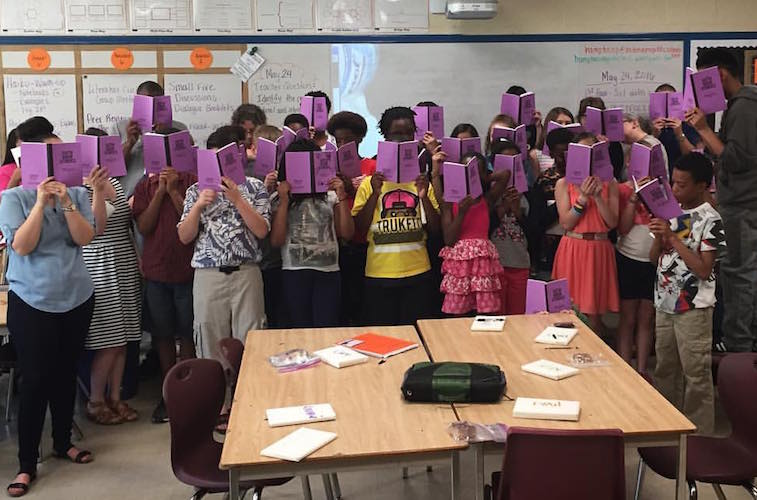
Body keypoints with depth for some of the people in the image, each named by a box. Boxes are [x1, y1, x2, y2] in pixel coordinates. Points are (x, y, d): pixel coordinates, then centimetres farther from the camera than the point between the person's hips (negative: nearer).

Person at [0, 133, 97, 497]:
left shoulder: (77, 194, 4)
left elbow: (85, 238, -7)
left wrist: (66, 201, -17)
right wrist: (41, 203, -19)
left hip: (76, 298, 4)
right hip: (31, 303, -3)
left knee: (66, 373, 14)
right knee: (35, 379, -5)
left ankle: (63, 442, 31)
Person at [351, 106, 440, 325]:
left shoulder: (422, 181, 7)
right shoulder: (370, 183, 3)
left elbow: (436, 228, 3)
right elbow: (358, 228, -1)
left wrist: (424, 196, -11)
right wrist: (374, 194, -12)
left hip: (418, 273, 1)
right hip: (379, 274, -1)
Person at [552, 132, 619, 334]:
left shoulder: (609, 183, 7)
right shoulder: (564, 184, 3)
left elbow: (613, 223, -2)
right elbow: (566, 223, -6)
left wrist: (598, 196, -12)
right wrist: (583, 197, -14)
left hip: (599, 250, 1)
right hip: (573, 249, -1)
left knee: (594, 315, 5)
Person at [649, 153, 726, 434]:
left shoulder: (709, 220, -11)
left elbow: (704, 269, -18)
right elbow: (654, 258, 11)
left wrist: (673, 237, -19)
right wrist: (659, 237, -10)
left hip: (693, 308, -7)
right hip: (665, 304, 7)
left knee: (696, 374, -1)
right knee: (665, 369, 16)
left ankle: (700, 434, 10)